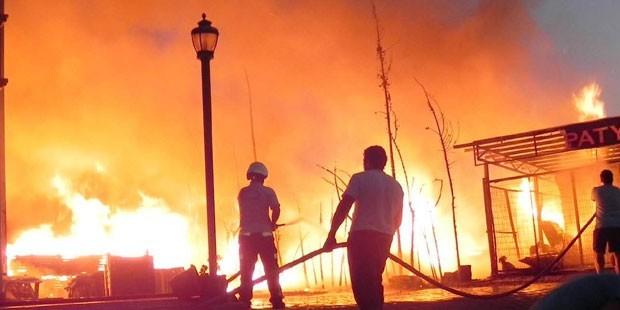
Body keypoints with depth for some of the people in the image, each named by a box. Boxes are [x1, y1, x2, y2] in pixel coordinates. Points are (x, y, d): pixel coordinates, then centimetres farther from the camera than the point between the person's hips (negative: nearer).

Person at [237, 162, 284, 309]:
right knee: (271, 270, 6)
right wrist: (272, 224, 2)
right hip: (264, 234, -1)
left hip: (247, 235, 2)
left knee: (246, 270, 7)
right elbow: (276, 209, -15)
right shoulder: (268, 191, -2)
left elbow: (243, 213, 12)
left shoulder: (243, 192, 5)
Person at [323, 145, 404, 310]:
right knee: (374, 282, 18)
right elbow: (398, 218, 20)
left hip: (362, 236, -6)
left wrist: (331, 236, -7)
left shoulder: (360, 178, -2)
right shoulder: (396, 185, 16)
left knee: (362, 283, -8)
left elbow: (343, 208, -10)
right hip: (384, 239, 6)